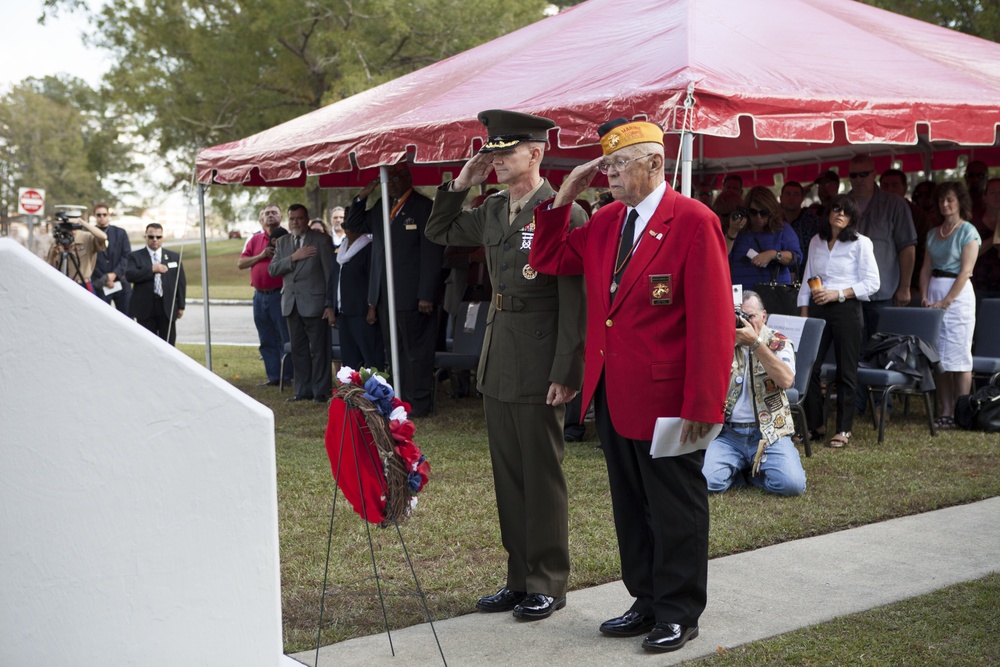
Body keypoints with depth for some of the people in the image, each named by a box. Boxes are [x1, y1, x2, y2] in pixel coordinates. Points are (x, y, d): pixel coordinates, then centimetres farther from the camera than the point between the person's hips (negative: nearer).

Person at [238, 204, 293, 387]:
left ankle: (288, 377, 4)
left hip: (280, 294, -5)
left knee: (286, 339, -1)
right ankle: (273, 377, 15)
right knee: (267, 341, 9)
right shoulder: (254, 239, 12)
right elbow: (240, 263, 7)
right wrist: (261, 255, -5)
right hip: (260, 295, 5)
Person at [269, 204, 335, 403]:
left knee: (319, 349, -2)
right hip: (291, 303, 5)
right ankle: (303, 390, 17)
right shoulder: (282, 242, 13)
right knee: (298, 349, 10)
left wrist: (330, 304, -10)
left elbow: (330, 272, -5)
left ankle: (321, 391, 4)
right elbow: (273, 269, 3)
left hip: (314, 303, -5)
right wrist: (293, 257, -13)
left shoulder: (321, 240, -2)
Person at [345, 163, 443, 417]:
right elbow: (352, 225, 24)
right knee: (393, 352, 9)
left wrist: (426, 295, -16)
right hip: (385, 296, 7)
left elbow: (432, 254, -11)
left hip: (412, 296, -7)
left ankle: (419, 404, 5)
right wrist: (362, 198, 7)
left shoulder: (423, 207, -6)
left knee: (416, 352, -1)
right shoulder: (381, 208, 15)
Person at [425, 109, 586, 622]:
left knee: (542, 476, 3)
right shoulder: (493, 211, 10)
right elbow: (439, 233, 25)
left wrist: (565, 373, -18)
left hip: (539, 366, -8)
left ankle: (548, 584, 17)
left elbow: (575, 301, -16)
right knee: (507, 474, 14)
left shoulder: (564, 213, -13)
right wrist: (460, 184, 10)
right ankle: (519, 579, 26)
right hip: (498, 362, 8)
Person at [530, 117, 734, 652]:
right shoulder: (605, 221, 9)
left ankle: (678, 614, 20)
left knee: (675, 509, 7)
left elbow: (713, 321, -16)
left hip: (665, 399, -7)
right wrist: (563, 197, 3)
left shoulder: (694, 222, -13)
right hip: (612, 396, 7)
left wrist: (702, 405, -20)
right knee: (630, 506, 16)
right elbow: (549, 260, 16)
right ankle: (647, 602, 30)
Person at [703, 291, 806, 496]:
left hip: (769, 433, 0)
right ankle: (739, 468, 8)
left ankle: (752, 470, 9)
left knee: (792, 484, -23)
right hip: (726, 433, 0)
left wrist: (755, 342, -22)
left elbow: (786, 380, -17)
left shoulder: (778, 343, 3)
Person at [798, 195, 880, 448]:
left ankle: (844, 429, 9)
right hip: (817, 309, 4)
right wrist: (804, 314, 7)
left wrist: (838, 294, -14)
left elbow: (872, 283, -6)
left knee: (846, 371, 1)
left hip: (846, 310, -4)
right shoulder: (816, 242, 12)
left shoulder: (861, 243, -2)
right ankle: (814, 424, 10)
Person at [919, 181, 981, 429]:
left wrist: (945, 302, -15)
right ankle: (946, 412, 7)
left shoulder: (968, 232, -5)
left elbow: (965, 272, -11)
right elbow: (926, 268, 12)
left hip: (958, 294, -6)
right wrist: (924, 298, -2)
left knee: (958, 356, -7)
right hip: (934, 292, 6)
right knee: (938, 357, 4)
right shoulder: (933, 233, 14)